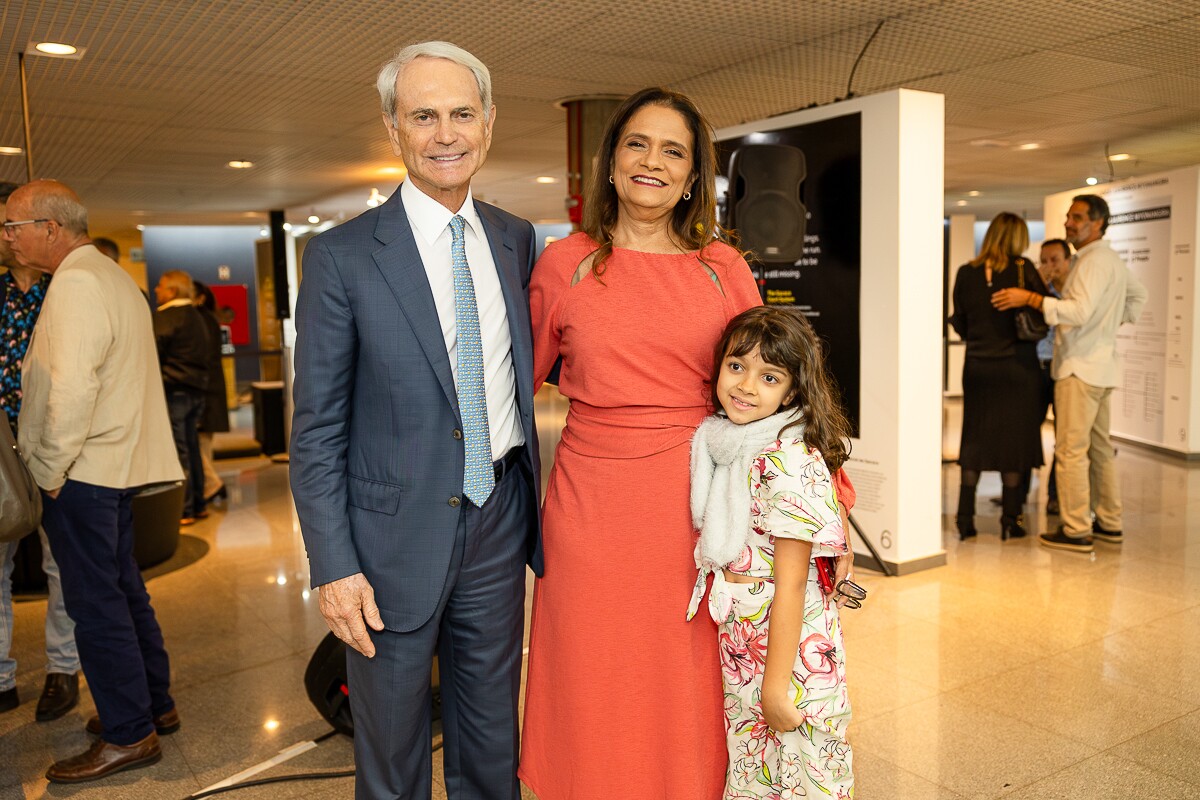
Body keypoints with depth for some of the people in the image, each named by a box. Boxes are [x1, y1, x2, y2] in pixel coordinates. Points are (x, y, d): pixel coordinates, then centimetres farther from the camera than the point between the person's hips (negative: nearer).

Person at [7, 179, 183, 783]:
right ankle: (154, 705, 29)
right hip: (118, 462, 10)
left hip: (84, 472, -10)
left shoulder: (75, 283, -15)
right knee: (123, 590, 17)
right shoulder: (111, 275, 17)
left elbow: (72, 388, -25)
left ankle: (128, 736, 8)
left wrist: (51, 471, -14)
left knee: (96, 602, -2)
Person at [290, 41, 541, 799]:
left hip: (499, 518, 4)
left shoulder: (517, 240, 4)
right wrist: (333, 566, -12)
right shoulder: (342, 255, -9)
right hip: (396, 533, -3)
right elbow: (318, 428, -8)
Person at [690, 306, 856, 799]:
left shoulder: (788, 462, -21)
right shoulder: (721, 444, 2)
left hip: (791, 643, -7)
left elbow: (790, 582, -20)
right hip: (738, 640, 7)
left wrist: (776, 683, -18)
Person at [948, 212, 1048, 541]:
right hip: (1018, 365, -2)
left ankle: (965, 517, 11)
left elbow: (959, 322, 5)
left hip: (977, 366, 3)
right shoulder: (1023, 269, -9)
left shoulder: (966, 273, -1)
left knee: (974, 439, 11)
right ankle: (1010, 519, 10)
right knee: (1014, 440, 7)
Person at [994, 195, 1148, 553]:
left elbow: (1080, 311, -27)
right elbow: (1138, 293, 35)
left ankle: (1076, 530, -5)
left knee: (1071, 451, -8)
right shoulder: (1112, 259, 18)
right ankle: (1109, 523, 23)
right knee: (1099, 448, 15)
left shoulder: (1093, 261, -14)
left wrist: (1029, 298, -28)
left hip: (1081, 367, -10)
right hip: (1100, 366, 10)